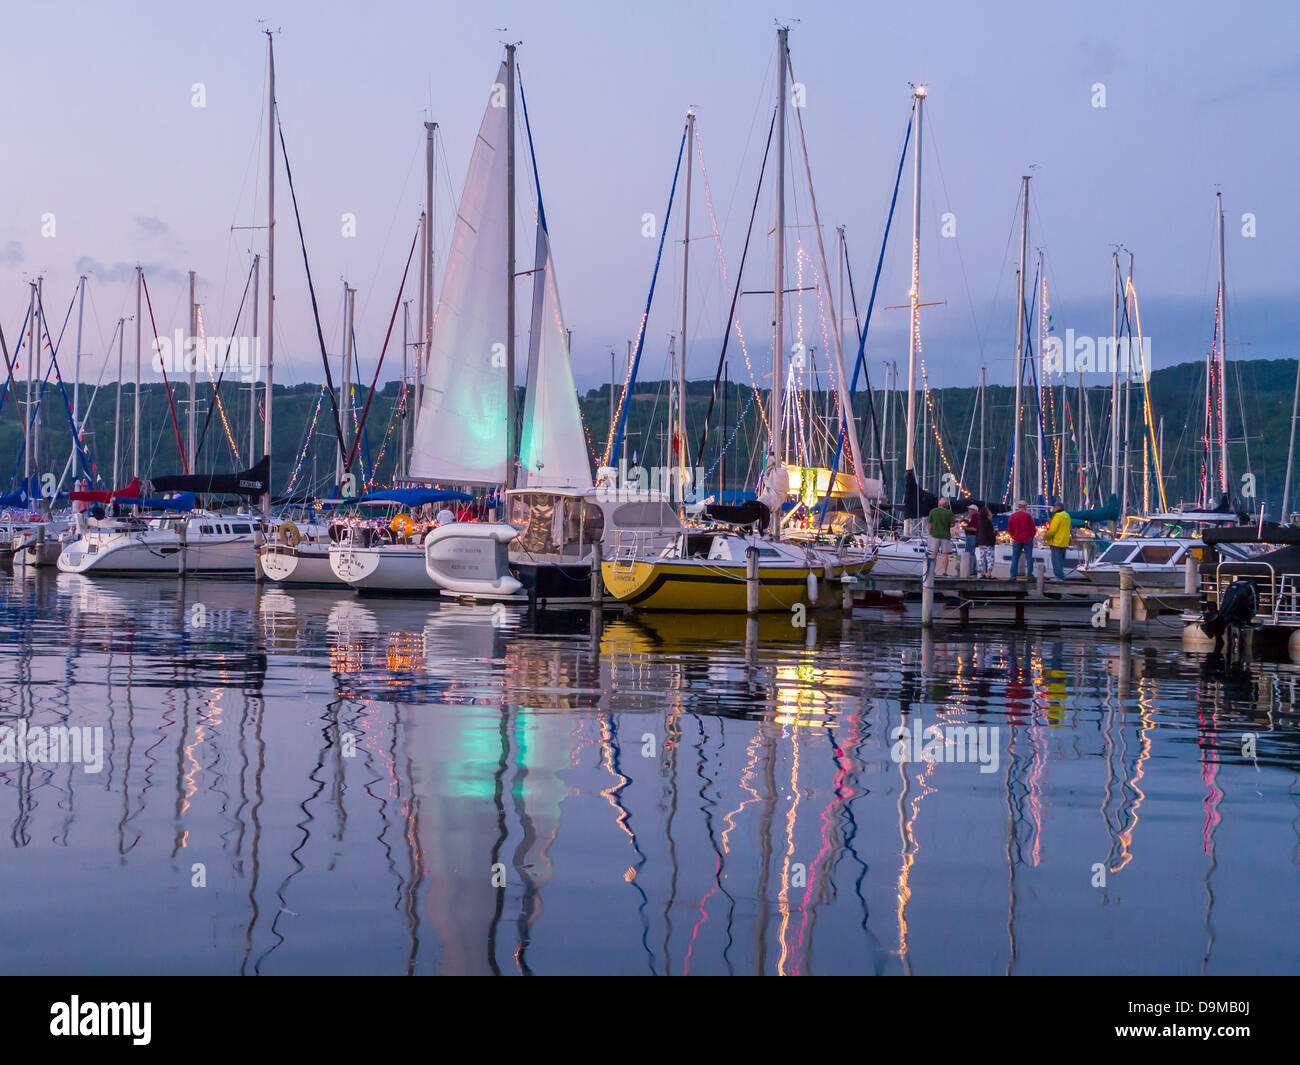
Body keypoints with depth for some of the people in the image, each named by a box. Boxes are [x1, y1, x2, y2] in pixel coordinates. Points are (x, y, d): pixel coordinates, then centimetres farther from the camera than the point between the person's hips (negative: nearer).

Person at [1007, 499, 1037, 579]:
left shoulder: (1012, 516, 0)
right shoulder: (1027, 516, -8)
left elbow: (1009, 529, 4)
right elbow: (1033, 528, -5)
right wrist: (1031, 537, 11)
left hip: (1016, 540, 2)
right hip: (1027, 540, -2)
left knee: (1015, 558, 6)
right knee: (1029, 558, 5)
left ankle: (1013, 576, 2)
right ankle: (1029, 575, 3)